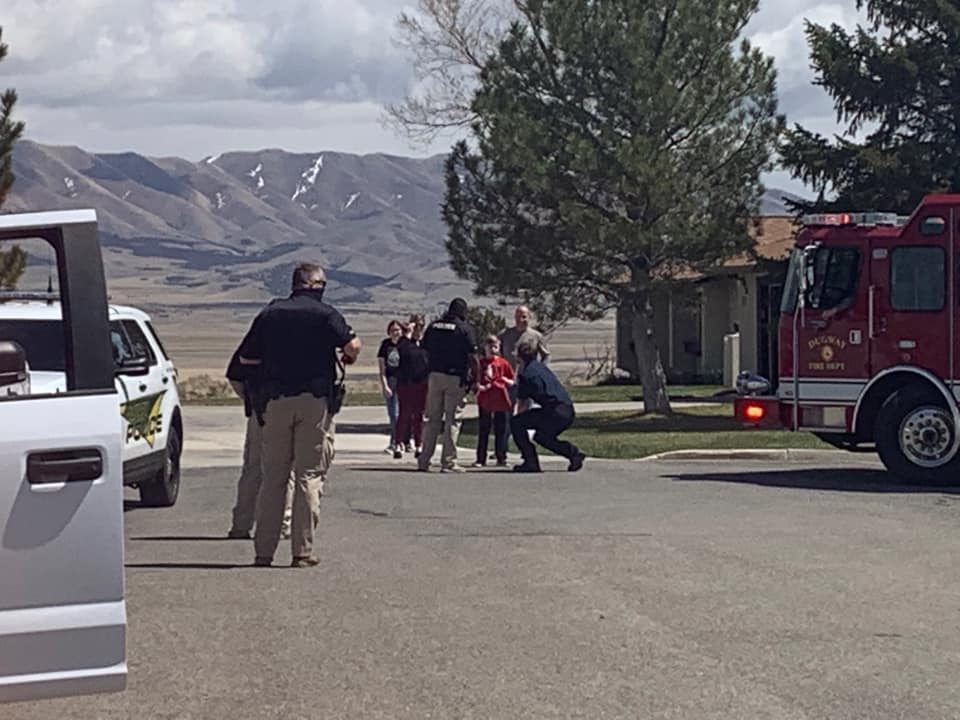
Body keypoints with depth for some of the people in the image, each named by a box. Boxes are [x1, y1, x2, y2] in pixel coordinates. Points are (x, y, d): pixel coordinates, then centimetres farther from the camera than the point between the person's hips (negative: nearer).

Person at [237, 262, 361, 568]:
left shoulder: (269, 313, 10)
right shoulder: (324, 313, -1)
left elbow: (246, 358, 14)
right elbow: (352, 346, -14)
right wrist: (348, 356, 8)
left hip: (275, 400, 3)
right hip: (315, 400, -3)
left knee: (272, 477, 9)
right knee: (310, 476, 1)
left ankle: (263, 551, 8)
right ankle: (303, 551, -2)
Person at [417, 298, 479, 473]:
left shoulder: (433, 326, 10)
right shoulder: (465, 329, -5)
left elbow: (425, 352, 13)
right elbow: (472, 357, -8)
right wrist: (475, 379, 0)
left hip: (434, 375, 4)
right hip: (455, 378, -4)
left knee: (432, 419, 9)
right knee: (452, 420, 0)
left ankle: (424, 460, 8)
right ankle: (448, 462, -2)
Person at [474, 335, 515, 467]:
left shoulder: (503, 363, 6)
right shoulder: (481, 363, 2)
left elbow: (511, 383, 11)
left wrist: (506, 381, -10)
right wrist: (479, 386, -16)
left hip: (501, 401, 1)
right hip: (485, 400, -1)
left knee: (501, 431, 5)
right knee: (484, 431, 3)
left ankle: (501, 458, 12)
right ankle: (481, 459, 7)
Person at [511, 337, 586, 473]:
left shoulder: (526, 374, -1)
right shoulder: (542, 367, 23)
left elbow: (522, 405, 9)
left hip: (554, 412, -8)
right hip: (569, 412, 8)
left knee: (515, 423, 1)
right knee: (541, 436, 31)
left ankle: (530, 462, -1)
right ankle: (573, 453, 16)